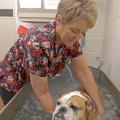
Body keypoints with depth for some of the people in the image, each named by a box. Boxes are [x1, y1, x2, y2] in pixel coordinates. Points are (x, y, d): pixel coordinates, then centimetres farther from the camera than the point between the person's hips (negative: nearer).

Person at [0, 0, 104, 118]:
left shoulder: (71, 39, -20)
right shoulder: (39, 43, -41)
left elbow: (84, 74, -18)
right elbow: (42, 93, -32)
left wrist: (101, 110, -19)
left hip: (39, 81, 6)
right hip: (13, 84, -5)